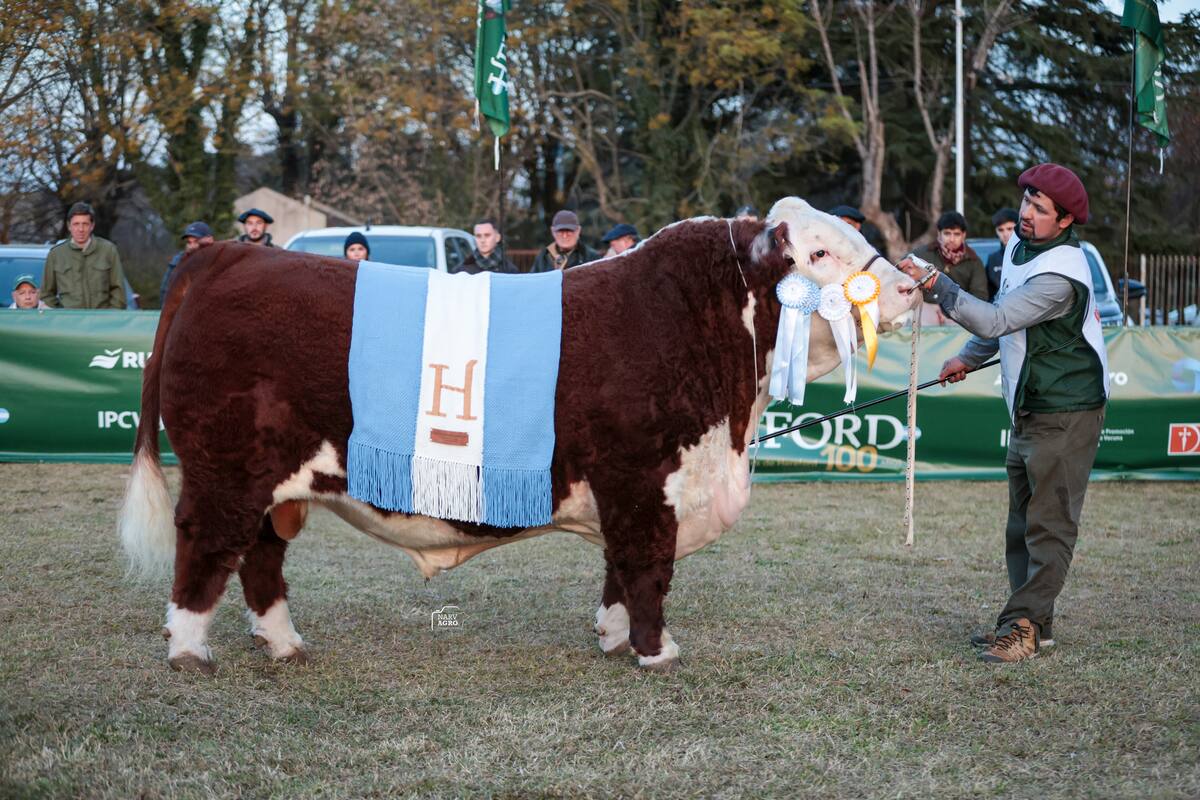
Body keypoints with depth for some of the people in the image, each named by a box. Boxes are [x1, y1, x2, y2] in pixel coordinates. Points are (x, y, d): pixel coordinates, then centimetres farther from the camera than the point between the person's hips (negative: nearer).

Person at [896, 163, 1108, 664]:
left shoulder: (1060, 274, -25)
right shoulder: (1019, 246, 6)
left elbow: (994, 321, -32)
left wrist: (935, 285, -35)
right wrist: (969, 358, 22)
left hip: (1066, 413, -10)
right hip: (1029, 409, 10)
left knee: (1049, 523, -7)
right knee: (1023, 520, 14)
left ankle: (1023, 625, -6)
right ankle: (1034, 623, 21)